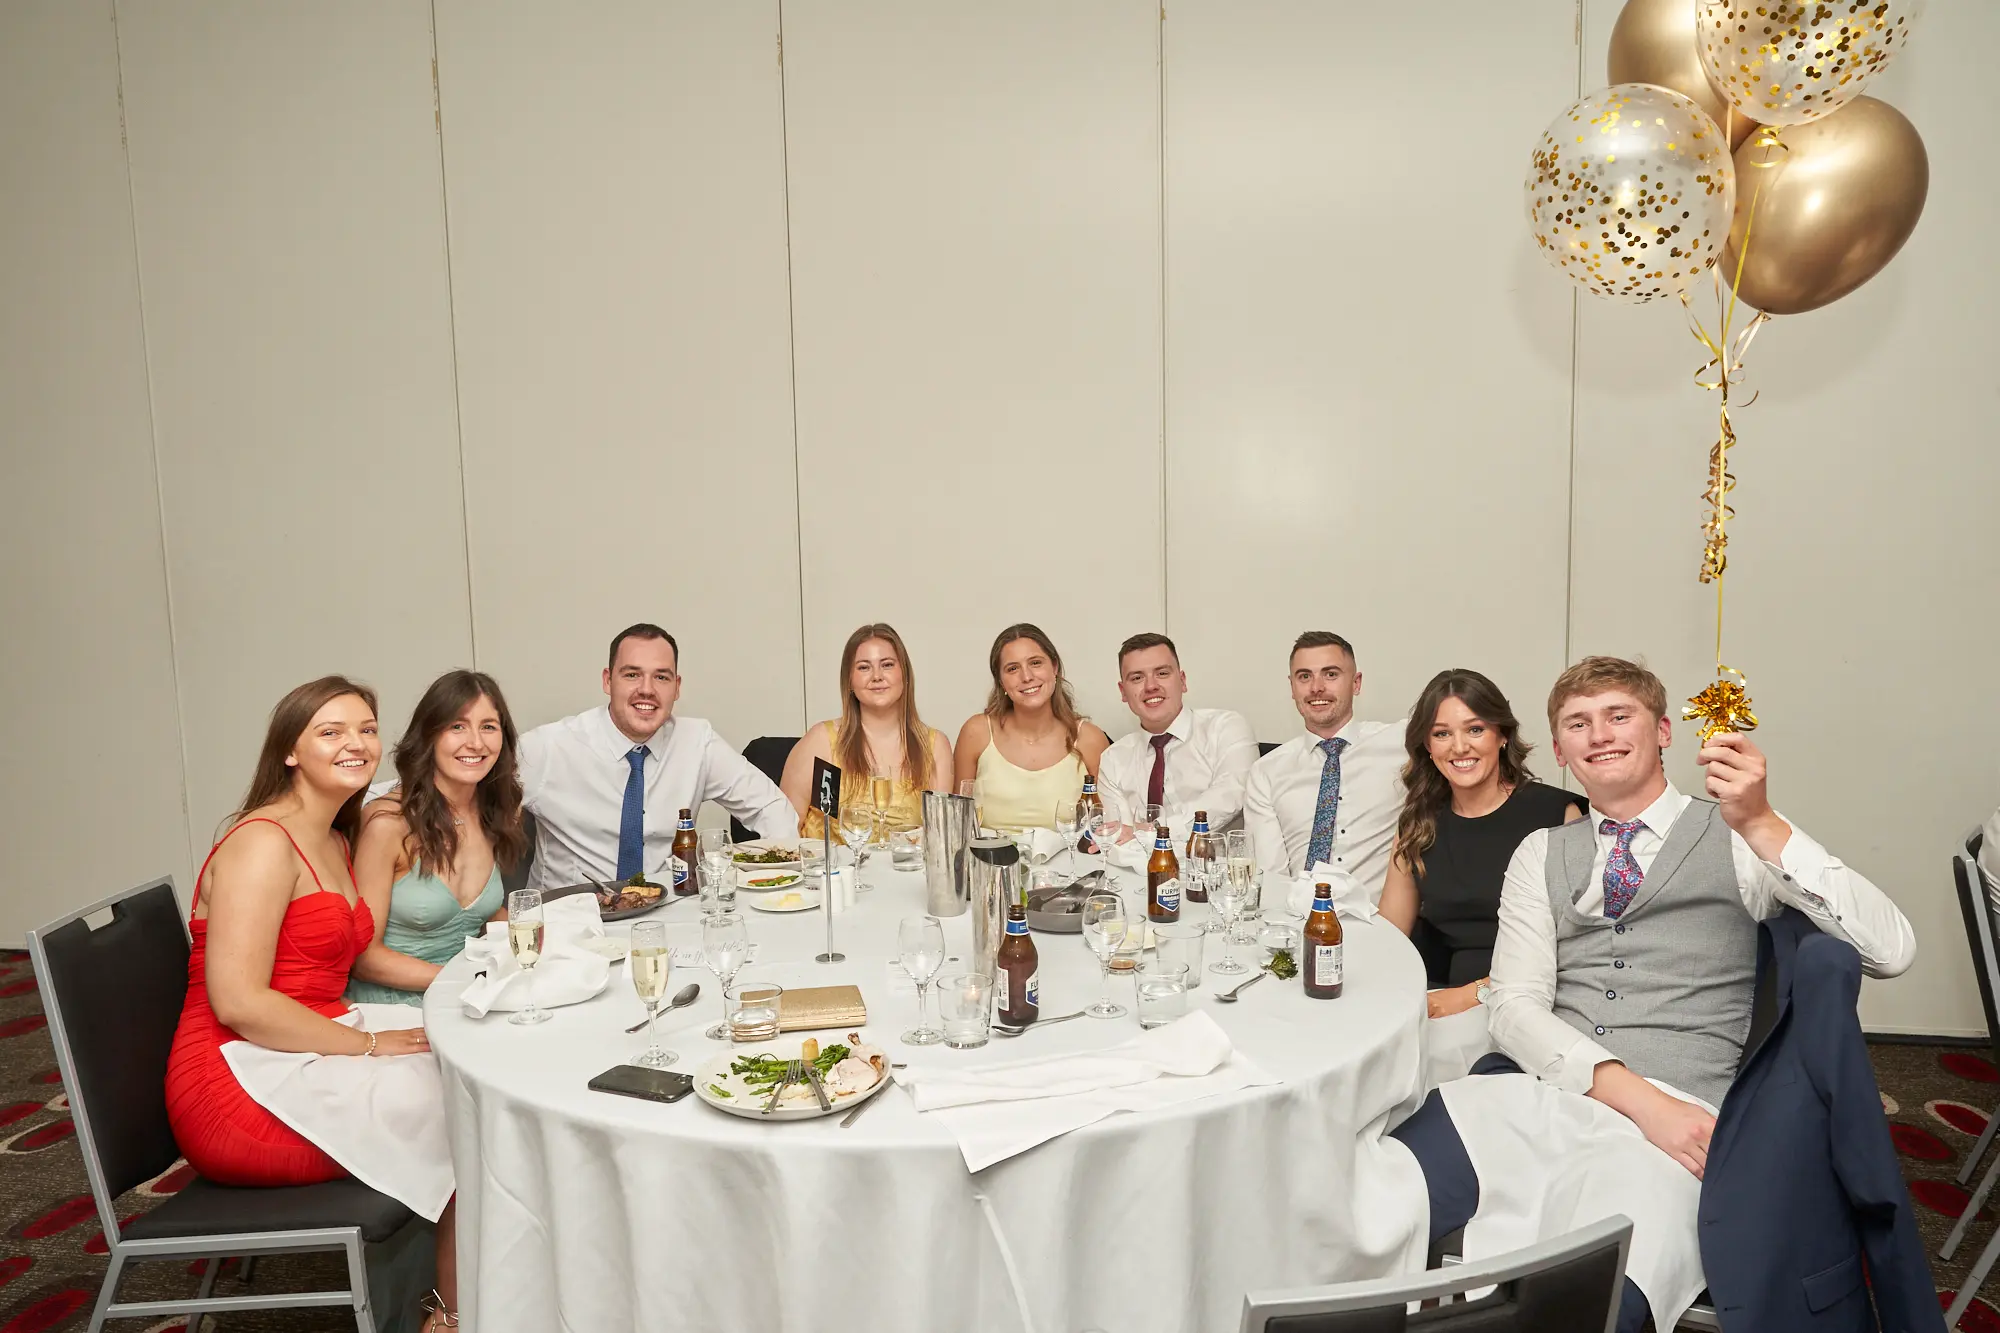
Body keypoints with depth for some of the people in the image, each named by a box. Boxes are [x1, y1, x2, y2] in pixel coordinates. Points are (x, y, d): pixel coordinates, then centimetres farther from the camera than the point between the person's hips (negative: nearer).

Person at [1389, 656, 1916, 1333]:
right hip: (1540, 1094, 4)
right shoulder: (1541, 854, 18)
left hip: (1674, 1115, -3)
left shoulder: (1740, 839, 9)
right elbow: (1515, 1007, 7)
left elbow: (1891, 951, -4)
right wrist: (1639, 1098, -9)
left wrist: (1764, 826, -17)